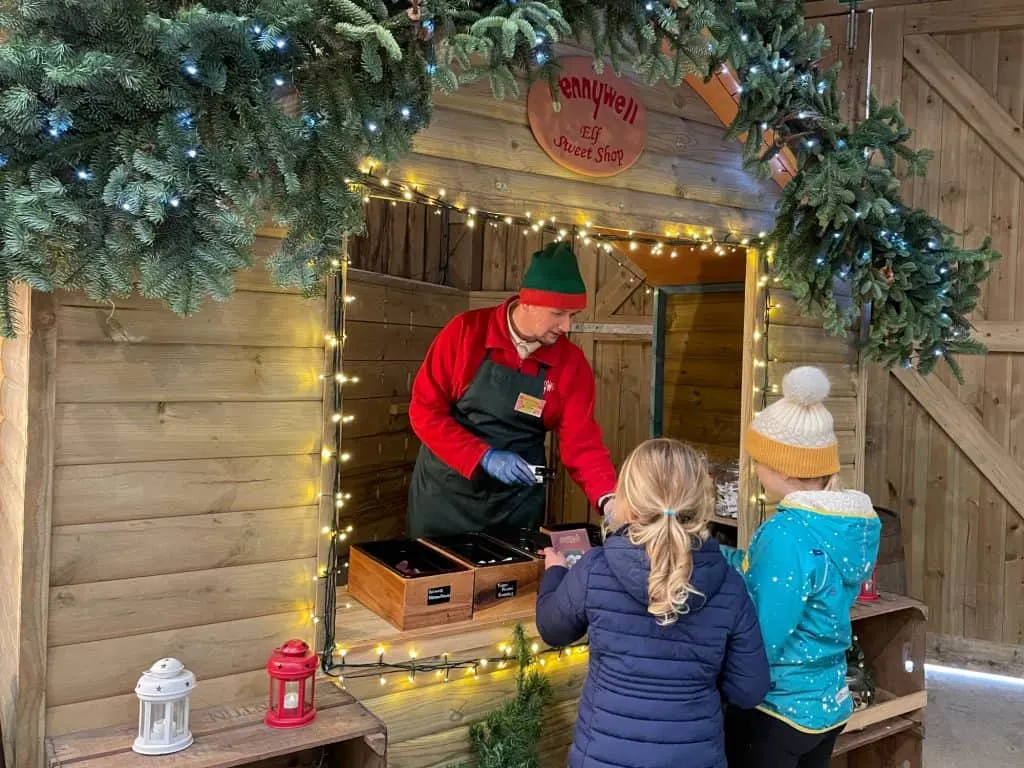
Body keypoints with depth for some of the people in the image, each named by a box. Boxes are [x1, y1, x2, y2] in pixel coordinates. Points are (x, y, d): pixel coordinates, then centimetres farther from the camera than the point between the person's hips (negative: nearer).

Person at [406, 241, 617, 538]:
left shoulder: (571, 362, -6)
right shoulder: (466, 332, -13)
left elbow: (581, 441, -7)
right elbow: (424, 410, -12)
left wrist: (609, 499, -23)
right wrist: (484, 457, -22)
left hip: (519, 500, 2)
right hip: (446, 491, -1)